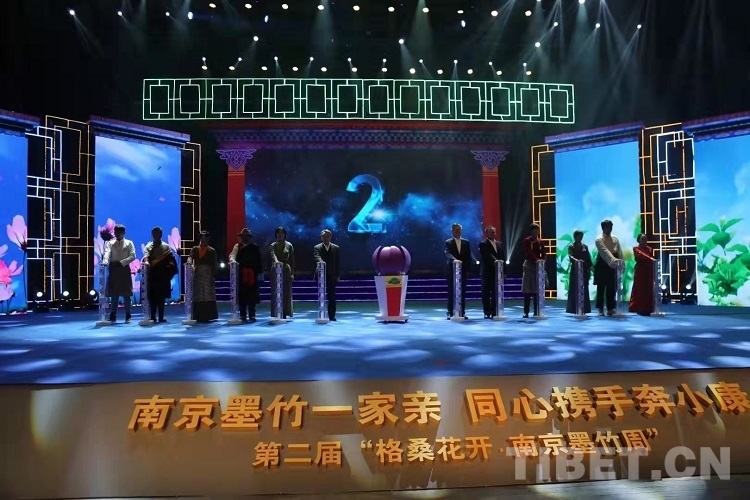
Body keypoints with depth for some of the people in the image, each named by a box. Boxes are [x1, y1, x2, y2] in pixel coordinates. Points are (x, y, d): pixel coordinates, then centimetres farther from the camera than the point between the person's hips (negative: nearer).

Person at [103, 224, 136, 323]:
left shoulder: (129, 243, 6)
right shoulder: (110, 243, 9)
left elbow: (132, 256, -4)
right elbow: (107, 253, -9)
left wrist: (121, 262, -17)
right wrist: (105, 262, -29)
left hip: (125, 269, -1)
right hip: (114, 270, 1)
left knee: (126, 294, 1)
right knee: (114, 294, 3)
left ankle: (127, 316, 9)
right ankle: (113, 316, 9)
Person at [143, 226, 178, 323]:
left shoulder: (166, 247, 7)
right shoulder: (149, 246, 5)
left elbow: (171, 259, 2)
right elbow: (146, 256, -13)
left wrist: (169, 272, -7)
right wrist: (146, 262, -35)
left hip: (163, 275, 0)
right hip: (152, 274, 0)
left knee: (161, 296, 1)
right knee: (152, 296, 1)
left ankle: (161, 317, 4)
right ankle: (153, 317, 6)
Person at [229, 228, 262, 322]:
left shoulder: (255, 247, 9)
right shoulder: (237, 246, 9)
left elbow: (258, 260, 7)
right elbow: (232, 255, -8)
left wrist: (259, 273, 1)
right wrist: (232, 260, -31)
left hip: (253, 274, 0)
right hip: (241, 274, 0)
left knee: (252, 295, 0)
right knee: (242, 295, 0)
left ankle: (252, 315, 7)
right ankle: (243, 315, 6)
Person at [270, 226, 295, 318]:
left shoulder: (289, 245, 4)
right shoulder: (273, 245, 5)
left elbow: (292, 260, 4)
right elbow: (273, 255, -15)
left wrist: (292, 273, -2)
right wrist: (276, 261, -38)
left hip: (286, 270, 0)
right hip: (276, 270, 0)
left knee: (286, 292, -1)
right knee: (275, 293, -1)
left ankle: (284, 314, 5)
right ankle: (276, 314, 2)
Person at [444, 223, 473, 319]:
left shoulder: (466, 242, 11)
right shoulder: (448, 242, 1)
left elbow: (469, 257, 9)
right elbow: (447, 254, -16)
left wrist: (468, 269, 0)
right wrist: (454, 260, -35)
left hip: (463, 270, 3)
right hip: (452, 270, -3)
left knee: (462, 291, 4)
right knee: (451, 292, 0)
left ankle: (462, 312, 9)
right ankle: (451, 313, 3)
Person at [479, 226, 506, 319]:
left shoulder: (500, 244, 15)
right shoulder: (483, 244, -4)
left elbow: (503, 258, 13)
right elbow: (487, 256, -20)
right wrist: (495, 261, -37)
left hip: (498, 272, 5)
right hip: (487, 273, -5)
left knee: (496, 293, 5)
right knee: (486, 294, 0)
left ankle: (494, 312, 10)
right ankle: (487, 313, 7)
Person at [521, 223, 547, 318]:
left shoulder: (541, 242, 13)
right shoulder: (527, 241, -1)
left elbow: (544, 253, 6)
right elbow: (528, 252, -15)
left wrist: (543, 260, -16)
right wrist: (536, 260, -31)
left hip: (539, 267, 4)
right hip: (529, 266, -4)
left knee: (537, 291, 4)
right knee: (527, 291, -4)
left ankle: (536, 312, 9)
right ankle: (526, 312, -1)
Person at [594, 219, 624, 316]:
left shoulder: (615, 239, 9)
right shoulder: (599, 240, -9)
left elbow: (619, 252, 5)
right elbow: (605, 252, -23)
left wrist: (620, 262, -11)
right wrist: (614, 260, -37)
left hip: (612, 266, 4)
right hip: (602, 266, -4)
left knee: (612, 288, 4)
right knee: (601, 288, -1)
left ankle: (610, 309, 10)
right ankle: (600, 309, 5)